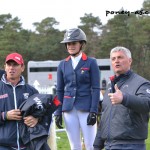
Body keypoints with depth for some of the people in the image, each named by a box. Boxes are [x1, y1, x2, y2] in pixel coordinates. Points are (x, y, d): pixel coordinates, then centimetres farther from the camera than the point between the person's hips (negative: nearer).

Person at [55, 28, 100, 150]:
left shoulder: (91, 63, -1)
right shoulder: (63, 65, 10)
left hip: (86, 108, -4)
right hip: (69, 109, 4)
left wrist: (94, 111, -11)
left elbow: (96, 88, -4)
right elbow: (60, 90, 12)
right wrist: (58, 113, 6)